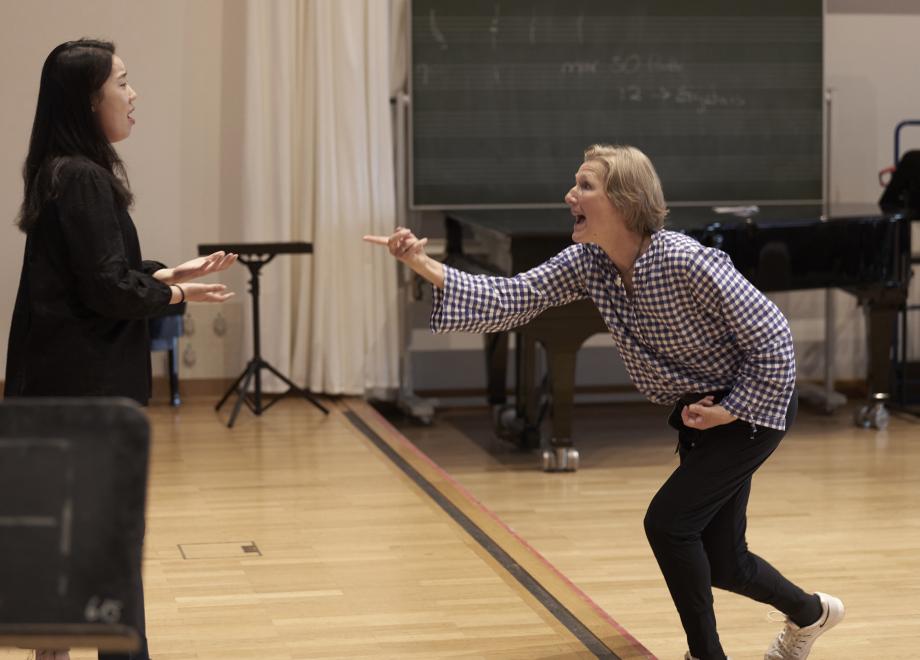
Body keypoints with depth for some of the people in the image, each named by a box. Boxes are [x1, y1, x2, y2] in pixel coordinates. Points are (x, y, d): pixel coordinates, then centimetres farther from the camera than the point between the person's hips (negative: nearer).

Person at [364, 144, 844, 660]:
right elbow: (511, 300, -14)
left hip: (754, 405, -7)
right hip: (700, 413, 7)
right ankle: (811, 613, 41)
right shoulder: (588, 263, -9)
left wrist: (730, 412, -20)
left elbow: (772, 338, -24)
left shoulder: (685, 262, -30)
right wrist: (425, 265, -24)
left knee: (667, 521, -16)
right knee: (719, 561, 12)